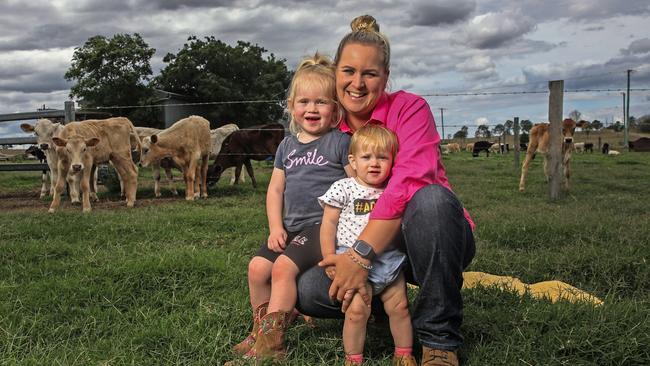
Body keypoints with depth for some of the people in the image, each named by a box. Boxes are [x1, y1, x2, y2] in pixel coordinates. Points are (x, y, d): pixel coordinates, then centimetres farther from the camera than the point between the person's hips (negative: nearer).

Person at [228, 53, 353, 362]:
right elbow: (275, 189, 15)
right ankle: (261, 330, 9)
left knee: (284, 267, -23)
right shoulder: (287, 146, 15)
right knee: (257, 267, -7)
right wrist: (276, 228, 2)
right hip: (292, 227, 7)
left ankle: (270, 339, -13)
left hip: (325, 224, -6)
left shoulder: (341, 142, -3)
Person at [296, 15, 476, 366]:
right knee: (307, 290, -21)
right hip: (370, 249, 3)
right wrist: (346, 262, -17)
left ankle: (440, 337, -22)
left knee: (431, 198, -38)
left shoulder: (409, 108, -11)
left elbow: (411, 182, -27)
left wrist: (361, 254, -34)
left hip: (436, 241, -3)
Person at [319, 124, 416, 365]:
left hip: (389, 261, 4)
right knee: (357, 309, -14)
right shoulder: (343, 188, -4)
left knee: (399, 307, 6)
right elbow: (328, 223, -4)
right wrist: (329, 258, -8)